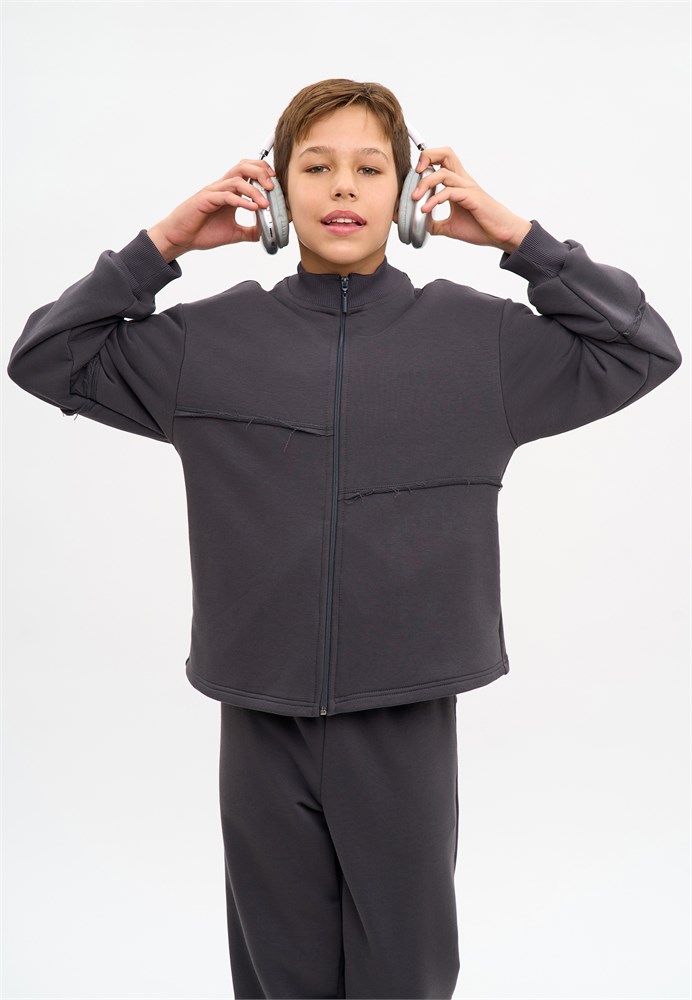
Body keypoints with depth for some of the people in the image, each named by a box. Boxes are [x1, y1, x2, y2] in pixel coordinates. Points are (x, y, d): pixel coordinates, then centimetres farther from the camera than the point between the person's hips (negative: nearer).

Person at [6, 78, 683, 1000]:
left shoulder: (475, 335, 1)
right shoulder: (212, 340, 3)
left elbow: (642, 351, 5)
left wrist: (519, 237, -3)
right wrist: (161, 244, -1)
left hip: (409, 720, 0)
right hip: (263, 721, 1)